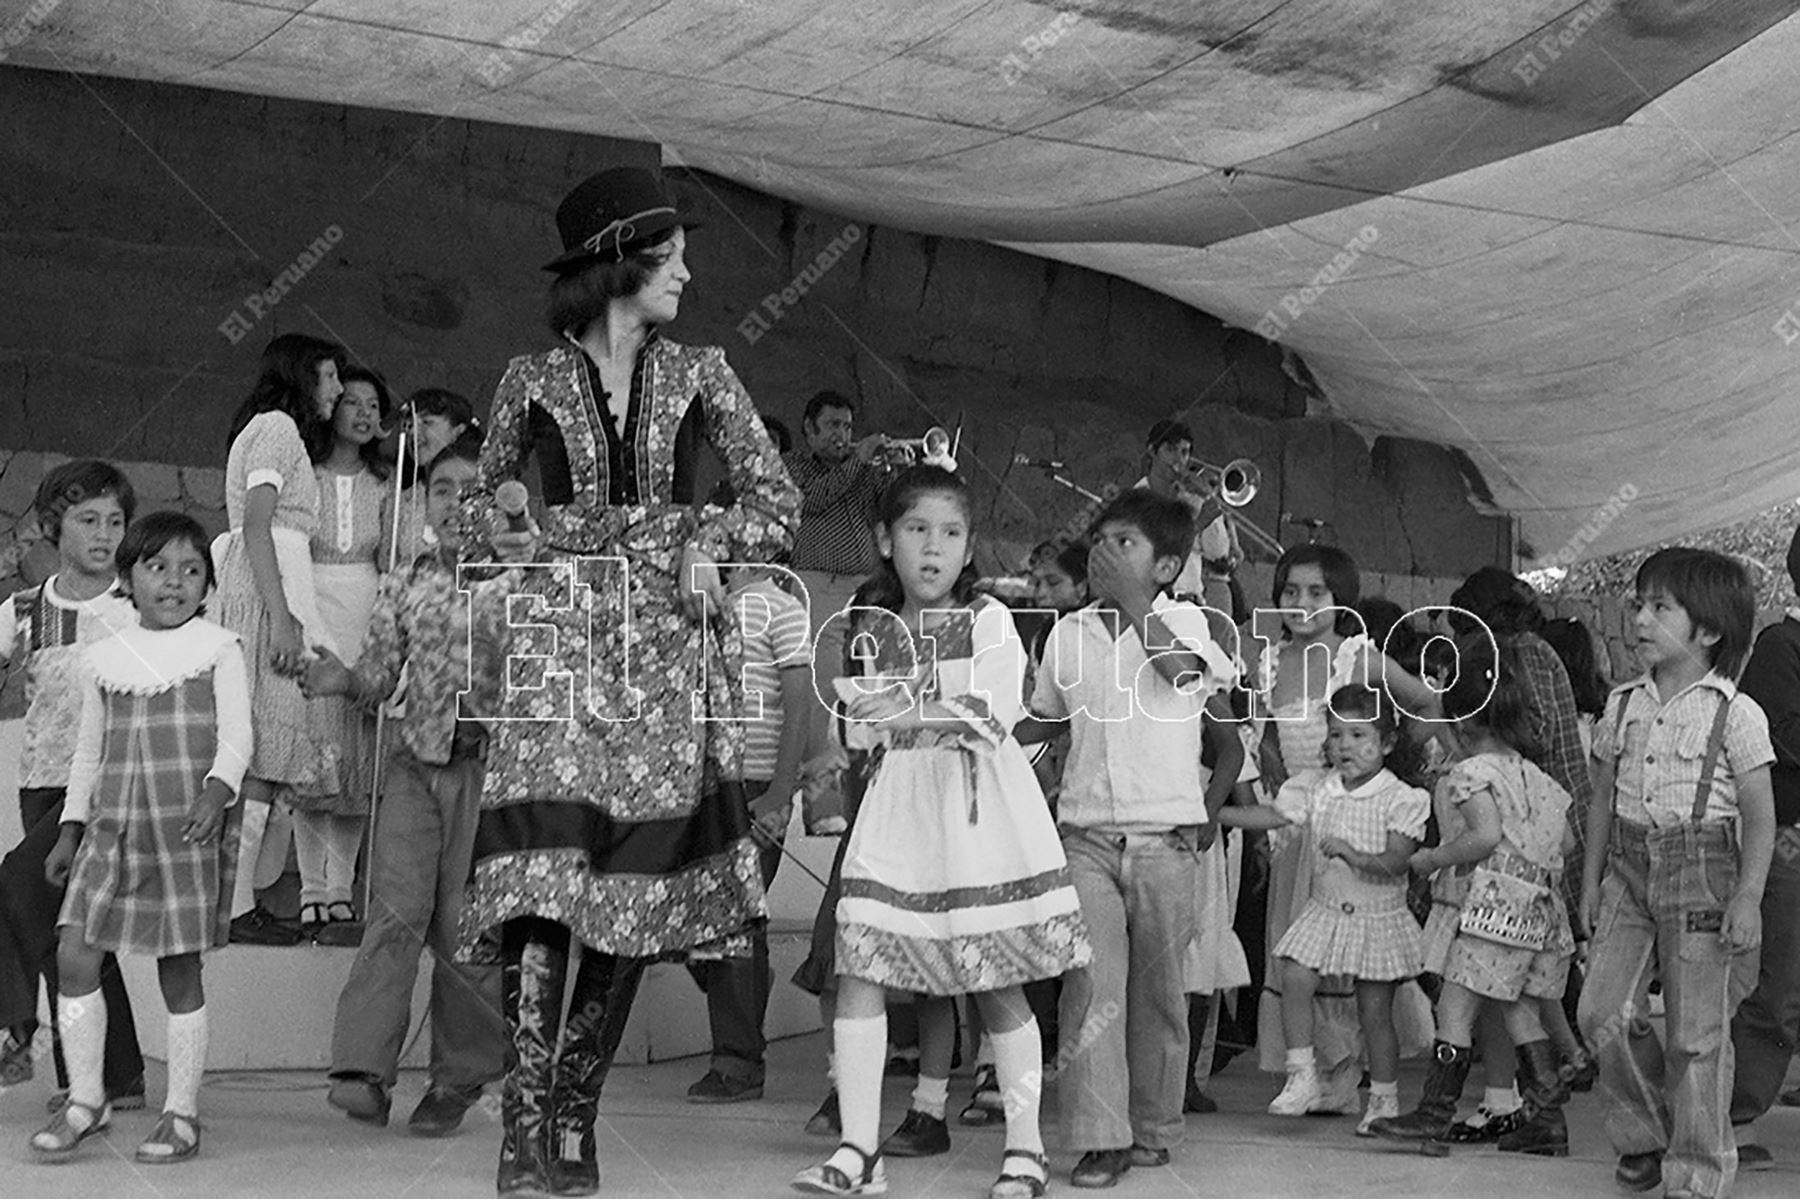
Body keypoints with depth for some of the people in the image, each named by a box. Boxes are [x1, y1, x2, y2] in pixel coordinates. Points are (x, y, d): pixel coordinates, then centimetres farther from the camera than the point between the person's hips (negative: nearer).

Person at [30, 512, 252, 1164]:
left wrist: (217, 791, -26)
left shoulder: (218, 649, 1)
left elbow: (235, 737, -7)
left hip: (188, 829, -4)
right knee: (74, 955, -6)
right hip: (114, 827, 4)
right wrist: (71, 828, 16)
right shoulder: (104, 658, 12)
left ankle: (182, 1113, 11)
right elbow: (89, 752, 20)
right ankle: (85, 1098, 9)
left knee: (180, 970, 0)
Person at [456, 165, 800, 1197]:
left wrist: (706, 541, -5)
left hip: (670, 653, 2)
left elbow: (781, 506, 12)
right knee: (544, 871, -16)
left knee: (641, 884, -2)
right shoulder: (534, 380, 9)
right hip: (561, 645, -2)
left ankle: (575, 1114, 10)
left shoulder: (700, 375, 11)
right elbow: (482, 510, 19)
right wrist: (527, 534, -1)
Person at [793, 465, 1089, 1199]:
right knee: (857, 966, -8)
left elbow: (998, 711, -15)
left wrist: (911, 709, -26)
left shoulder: (988, 619, 0)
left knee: (995, 982, 0)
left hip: (981, 811, -4)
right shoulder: (875, 634, 12)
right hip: (897, 808, 4)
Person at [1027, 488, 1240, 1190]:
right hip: (1085, 835, 2)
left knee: (1157, 990, 6)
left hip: (1165, 835, -2)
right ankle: (1100, 1139, -9)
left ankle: (1154, 1129, 19)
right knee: (1091, 985, -10)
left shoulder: (1183, 619, 2)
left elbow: (1179, 668, -20)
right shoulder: (1069, 633, 11)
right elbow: (1041, 722, 25)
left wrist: (1129, 593, -14)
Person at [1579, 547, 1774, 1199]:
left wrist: (1747, 898, -13)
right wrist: (1591, 882, 13)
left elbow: (1760, 820, -5)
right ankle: (1645, 1135, 20)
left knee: (1696, 1034, 0)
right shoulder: (1623, 706, 8)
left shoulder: (1736, 714, -6)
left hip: (1702, 875, -4)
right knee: (1602, 1011, -3)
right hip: (1630, 869, 4)